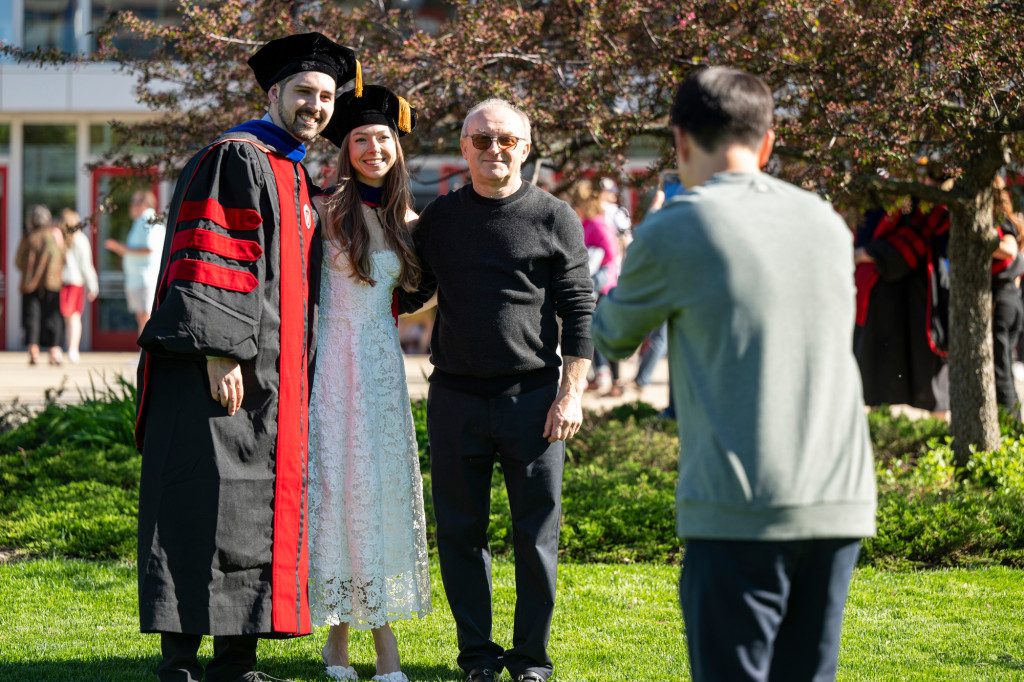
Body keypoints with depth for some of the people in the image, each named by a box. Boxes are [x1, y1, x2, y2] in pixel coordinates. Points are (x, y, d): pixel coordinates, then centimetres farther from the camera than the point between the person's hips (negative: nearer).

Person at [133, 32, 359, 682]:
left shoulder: (299, 179, 21)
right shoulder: (234, 159, -6)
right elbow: (208, 260, -16)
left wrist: (299, 377, 20)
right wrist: (220, 353, -23)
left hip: (274, 376, 9)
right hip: (221, 367, -9)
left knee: (262, 511, 8)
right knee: (204, 505, -9)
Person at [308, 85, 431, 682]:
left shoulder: (407, 222, 9)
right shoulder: (327, 211, -4)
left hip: (384, 362, 4)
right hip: (334, 358, -4)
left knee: (385, 486, 2)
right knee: (336, 486, -5)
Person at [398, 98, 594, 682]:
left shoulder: (554, 219, 3)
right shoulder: (439, 218, 10)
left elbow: (579, 311, 1)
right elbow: (409, 294, 21)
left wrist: (571, 393, -6)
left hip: (532, 394, -2)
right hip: (456, 397, 2)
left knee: (536, 531, 1)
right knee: (460, 530, 5)